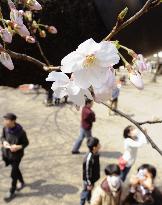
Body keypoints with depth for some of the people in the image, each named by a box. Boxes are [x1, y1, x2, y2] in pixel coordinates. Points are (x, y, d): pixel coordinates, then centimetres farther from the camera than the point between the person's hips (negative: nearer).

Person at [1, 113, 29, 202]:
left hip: (17, 154, -5)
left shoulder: (21, 132, -28)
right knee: (15, 169, 25)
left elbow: (26, 143, -14)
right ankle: (22, 182, 52)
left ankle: (12, 192, 28)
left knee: (13, 174, 6)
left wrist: (18, 147, -31)